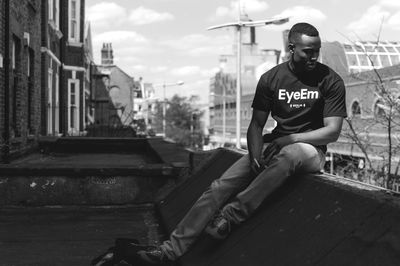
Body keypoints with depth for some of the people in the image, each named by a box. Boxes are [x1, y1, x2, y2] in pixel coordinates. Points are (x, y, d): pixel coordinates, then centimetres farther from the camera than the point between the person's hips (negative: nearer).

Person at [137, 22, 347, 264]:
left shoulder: (331, 80, -7)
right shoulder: (271, 79, 1)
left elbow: (333, 132, -11)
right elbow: (256, 125, 3)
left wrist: (289, 139, -20)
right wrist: (255, 155, -16)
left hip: (311, 149, -3)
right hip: (276, 146, 3)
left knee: (289, 154, -41)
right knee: (222, 185, -17)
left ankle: (229, 217, -41)